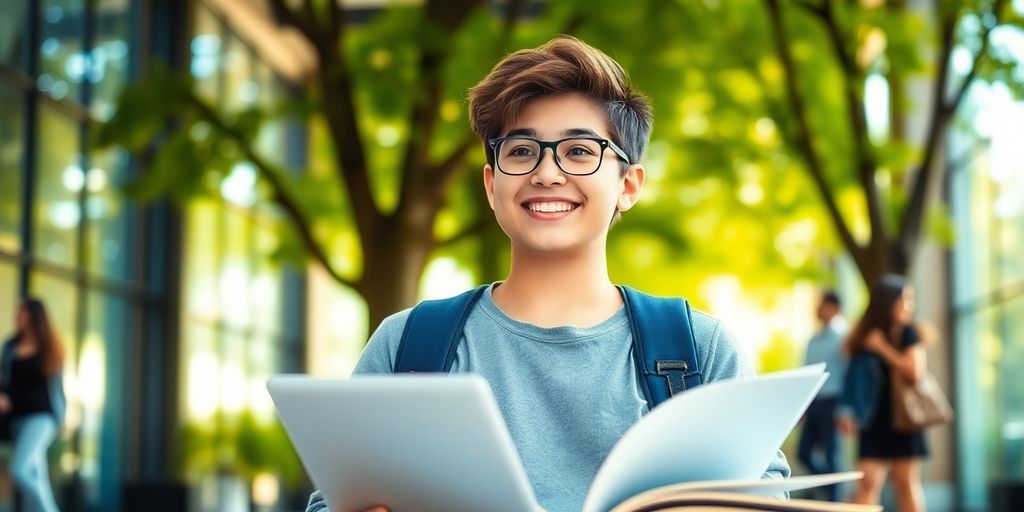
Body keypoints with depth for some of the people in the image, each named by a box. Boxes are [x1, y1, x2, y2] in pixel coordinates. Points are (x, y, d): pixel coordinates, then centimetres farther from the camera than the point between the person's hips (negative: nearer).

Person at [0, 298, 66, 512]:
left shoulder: (49, 350, 0)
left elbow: (56, 385, 3)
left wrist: (61, 419, 2)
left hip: (40, 416, -5)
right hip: (17, 416, 5)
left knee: (19, 470, -21)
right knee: (35, 478, 7)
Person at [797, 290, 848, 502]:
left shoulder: (842, 338, -6)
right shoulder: (814, 340, 14)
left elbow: (848, 373, -11)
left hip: (831, 402, -7)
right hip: (813, 403, 7)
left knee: (831, 455, -1)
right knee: (804, 452, 6)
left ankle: (833, 501, 8)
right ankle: (829, 487, 24)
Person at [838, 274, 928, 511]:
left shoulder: (909, 334, -1)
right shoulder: (865, 338, 3)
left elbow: (915, 371, -14)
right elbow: (856, 380, 7)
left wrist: (883, 348, -11)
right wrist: (848, 412, -4)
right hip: (875, 422, 1)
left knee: (907, 483, 4)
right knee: (868, 482, -7)